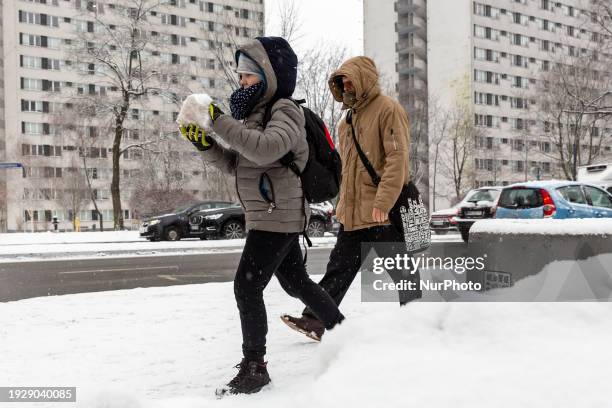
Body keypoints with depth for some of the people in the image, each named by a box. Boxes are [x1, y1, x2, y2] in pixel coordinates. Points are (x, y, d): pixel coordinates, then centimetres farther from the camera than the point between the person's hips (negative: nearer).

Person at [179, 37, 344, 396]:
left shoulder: (285, 112, -13)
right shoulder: (259, 113, 16)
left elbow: (266, 149, -34)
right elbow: (235, 164, 16)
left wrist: (222, 122, -32)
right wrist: (207, 144, 0)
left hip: (277, 217, -10)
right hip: (274, 217, 10)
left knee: (247, 286, -13)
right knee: (297, 283, 21)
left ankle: (254, 367, -6)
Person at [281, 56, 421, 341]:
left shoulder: (387, 109, -10)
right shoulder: (350, 117, 18)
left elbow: (398, 158, -19)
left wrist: (383, 202, -24)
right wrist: (344, 203, 18)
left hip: (382, 213, -8)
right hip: (352, 212, 8)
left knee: (401, 269, 4)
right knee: (339, 268, 9)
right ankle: (315, 320, 12)